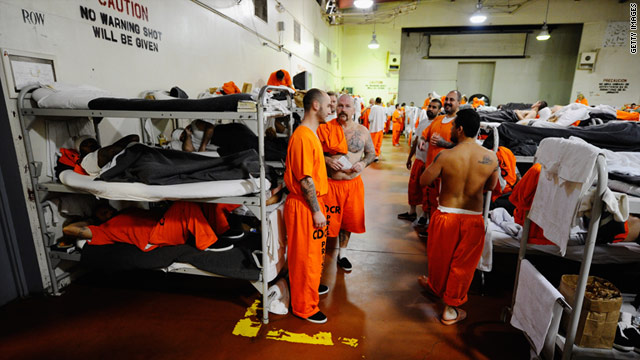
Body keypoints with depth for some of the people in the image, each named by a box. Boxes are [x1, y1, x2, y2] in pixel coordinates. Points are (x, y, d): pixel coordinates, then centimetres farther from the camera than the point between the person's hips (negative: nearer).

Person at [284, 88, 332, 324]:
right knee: (306, 256, 4)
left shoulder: (310, 133, 12)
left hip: (313, 202, 10)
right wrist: (316, 210, -19)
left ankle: (311, 285, 46)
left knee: (314, 251, 25)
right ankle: (304, 307, 22)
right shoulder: (303, 136, -21)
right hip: (305, 206, -10)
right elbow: (305, 179, -23)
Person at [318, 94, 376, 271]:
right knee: (326, 221, 4)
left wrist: (363, 163, -8)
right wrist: (327, 160, -19)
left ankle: (342, 253, 37)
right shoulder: (325, 129, -5)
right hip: (330, 183, -3)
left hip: (353, 183, 3)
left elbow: (371, 153, 12)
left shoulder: (362, 131, 4)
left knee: (349, 219, 15)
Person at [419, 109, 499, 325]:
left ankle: (435, 286, 49)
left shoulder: (445, 156, -17)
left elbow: (423, 182, -8)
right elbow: (490, 187, 8)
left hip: (446, 215, -2)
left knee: (440, 257, 22)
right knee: (462, 263, 15)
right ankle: (450, 310, 28)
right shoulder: (491, 157, -8)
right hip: (473, 219, 2)